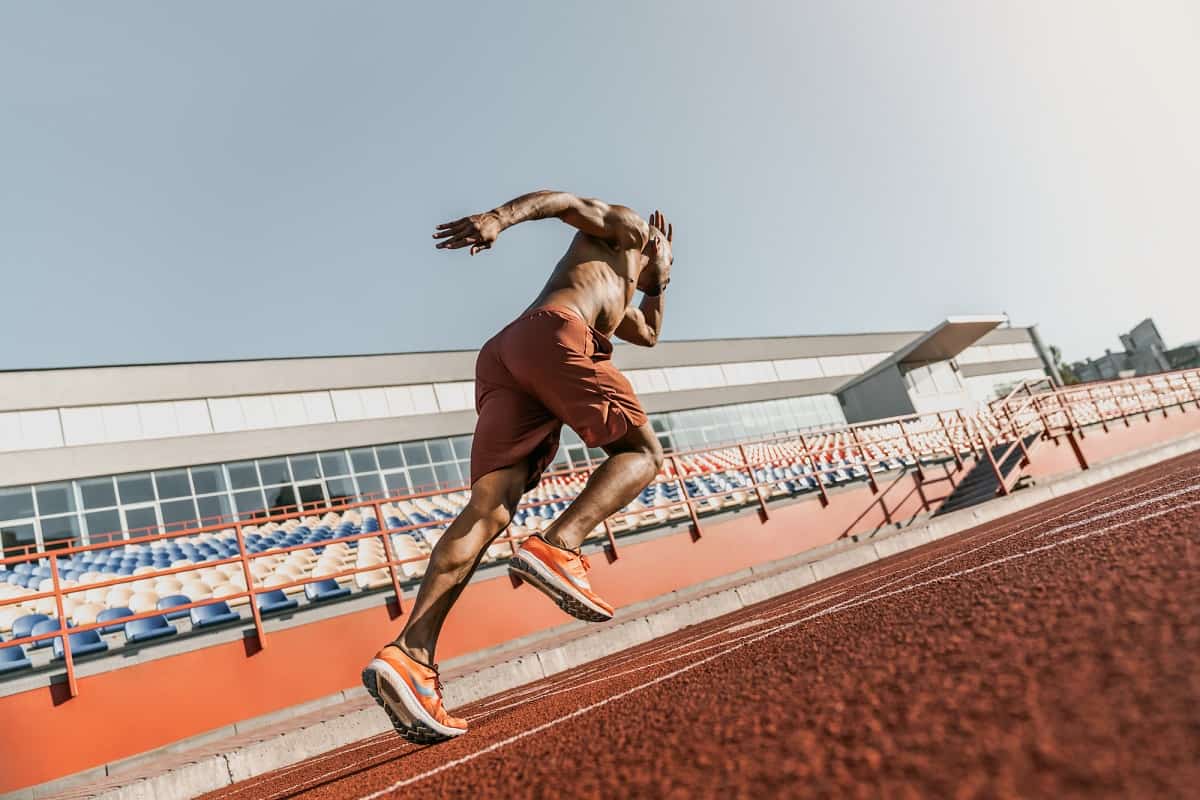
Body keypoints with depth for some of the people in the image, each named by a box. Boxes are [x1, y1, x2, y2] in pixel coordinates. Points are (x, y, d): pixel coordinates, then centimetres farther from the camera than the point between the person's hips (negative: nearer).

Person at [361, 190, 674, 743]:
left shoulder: (619, 299, 46)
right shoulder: (623, 227, 24)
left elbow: (648, 335, 58)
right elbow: (560, 200, 6)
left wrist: (658, 282, 49)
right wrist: (499, 218, -12)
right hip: (554, 334, -7)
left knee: (489, 509, -11)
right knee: (641, 452, 1)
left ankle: (411, 652, -28)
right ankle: (557, 548, -25)